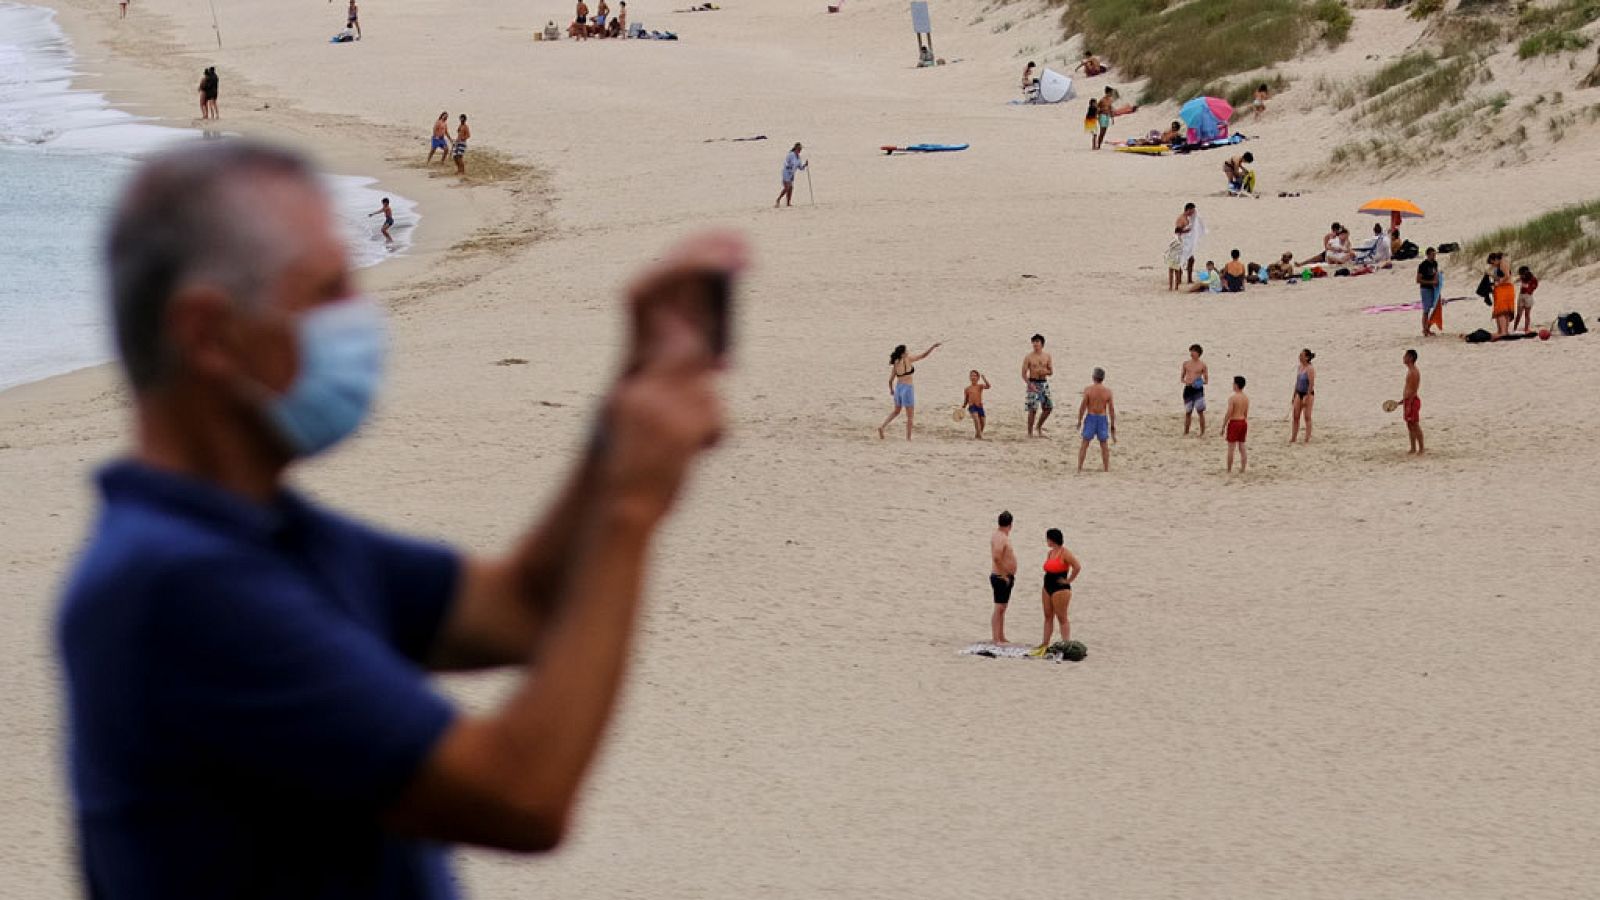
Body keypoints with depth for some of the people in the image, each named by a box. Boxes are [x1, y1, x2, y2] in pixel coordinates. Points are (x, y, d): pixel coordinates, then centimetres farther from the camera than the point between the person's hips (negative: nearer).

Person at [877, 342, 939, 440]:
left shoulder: (895, 364, 2)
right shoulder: (908, 360, -12)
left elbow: (890, 380, 6)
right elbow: (923, 356, -10)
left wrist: (891, 390, 23)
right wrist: (933, 346, -1)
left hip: (898, 388, 6)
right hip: (907, 388, -6)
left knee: (896, 411, 27)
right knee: (910, 416, 5)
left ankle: (882, 427, 15)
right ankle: (908, 438, 5)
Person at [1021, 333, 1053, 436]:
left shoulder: (1047, 356, 7)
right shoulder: (1029, 357, -3)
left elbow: (1051, 372, 10)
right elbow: (1024, 373, -5)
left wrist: (1045, 371, -14)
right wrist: (1030, 384, -19)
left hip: (1044, 383, 4)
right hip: (1033, 383, -4)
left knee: (1048, 407, 6)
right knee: (1032, 409, -8)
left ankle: (1038, 426, 27)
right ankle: (1030, 432, 0)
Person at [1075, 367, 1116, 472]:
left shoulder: (1088, 390, -11)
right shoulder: (1107, 391, -5)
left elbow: (1083, 407, -10)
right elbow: (1111, 409, -2)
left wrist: (1079, 421, 2)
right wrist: (1113, 425, 6)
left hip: (1090, 417, -1)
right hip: (1103, 418, 2)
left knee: (1085, 443, 8)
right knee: (1104, 444, 12)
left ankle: (1079, 468, 7)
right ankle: (1107, 468, 15)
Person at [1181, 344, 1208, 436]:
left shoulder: (1202, 365, 1)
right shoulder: (1186, 363, 9)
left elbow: (1206, 381, 5)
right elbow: (1181, 378, 14)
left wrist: (1201, 382, -17)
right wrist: (1185, 381, -8)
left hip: (1198, 389, -3)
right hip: (1188, 389, 3)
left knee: (1200, 411, -8)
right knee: (1188, 412, 8)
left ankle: (1202, 433, -3)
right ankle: (1185, 432, 18)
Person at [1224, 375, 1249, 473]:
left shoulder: (1232, 398, -16)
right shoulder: (1246, 399, 4)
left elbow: (1228, 414, -16)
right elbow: (1246, 414, 11)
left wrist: (1223, 426, -8)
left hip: (1234, 422, -6)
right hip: (1243, 422, 6)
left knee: (1231, 448, 1)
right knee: (1242, 448, 10)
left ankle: (1229, 471, 5)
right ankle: (1242, 470, 11)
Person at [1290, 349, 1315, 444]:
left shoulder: (1310, 369, -15)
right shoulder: (1300, 367, 9)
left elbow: (1311, 384, -18)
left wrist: (1307, 397, -20)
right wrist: (1294, 396, 16)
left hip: (1308, 393, -8)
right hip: (1299, 393, 8)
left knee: (1307, 417, -2)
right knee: (1295, 416, 7)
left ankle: (1308, 438, 3)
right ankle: (1293, 438, 12)